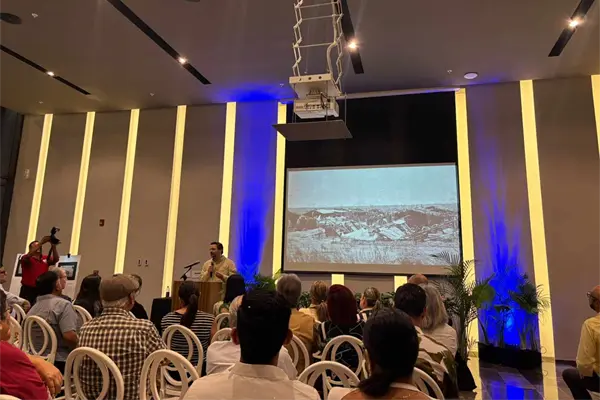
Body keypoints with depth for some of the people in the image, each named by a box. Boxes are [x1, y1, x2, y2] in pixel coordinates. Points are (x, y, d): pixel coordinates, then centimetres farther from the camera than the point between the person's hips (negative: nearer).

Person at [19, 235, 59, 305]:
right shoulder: (26, 258, 1)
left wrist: (53, 246, -20)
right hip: (27, 290, -3)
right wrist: (41, 243, -30)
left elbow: (56, 259, -5)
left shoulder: (45, 259, 11)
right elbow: (28, 256, -22)